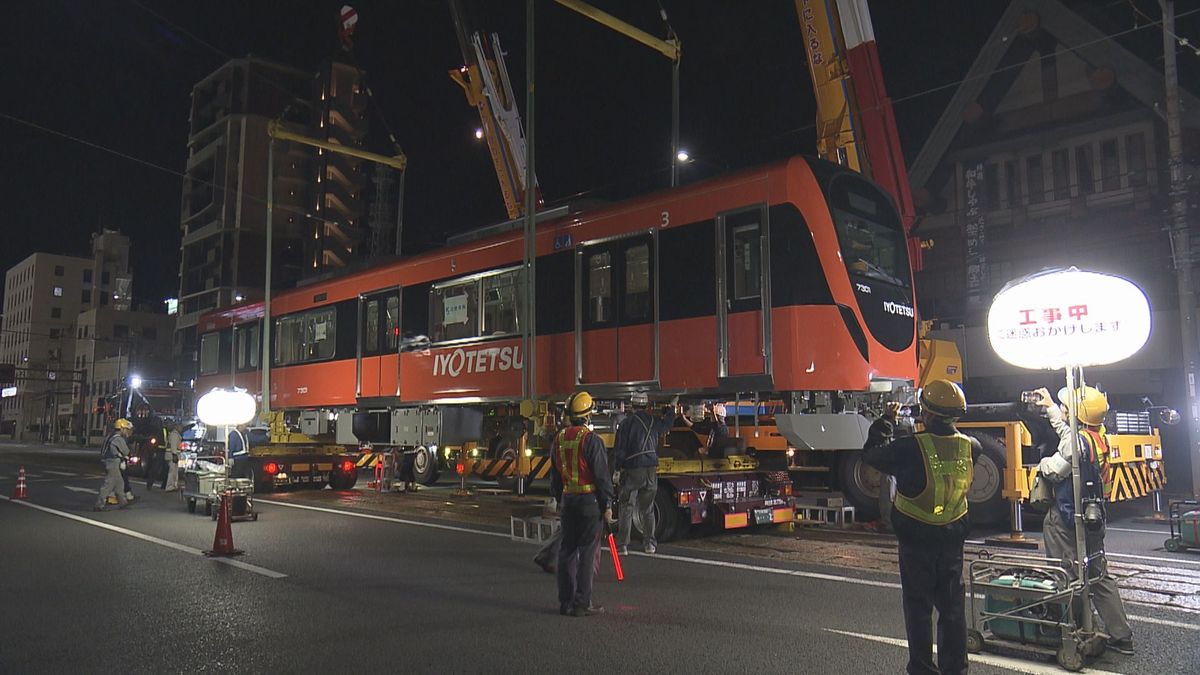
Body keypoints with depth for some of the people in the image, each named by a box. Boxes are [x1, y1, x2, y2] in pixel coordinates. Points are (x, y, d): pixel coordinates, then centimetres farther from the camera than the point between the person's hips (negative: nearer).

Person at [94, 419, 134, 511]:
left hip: (107, 462, 10)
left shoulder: (111, 436, 16)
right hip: (113, 463, -10)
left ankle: (123, 502, 24)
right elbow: (126, 452, -7)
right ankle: (98, 505, -10)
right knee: (108, 484, -9)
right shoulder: (118, 439, -13)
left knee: (119, 483, 17)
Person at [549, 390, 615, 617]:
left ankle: (565, 601, 17)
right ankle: (582, 603, 1)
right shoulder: (591, 440, -14)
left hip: (568, 501, 7)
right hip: (589, 501, -6)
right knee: (586, 552, -2)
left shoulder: (559, 439, 8)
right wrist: (607, 505, -7)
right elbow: (602, 475, -13)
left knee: (567, 550, 12)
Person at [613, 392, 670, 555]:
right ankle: (649, 543, 16)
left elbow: (619, 448, -9)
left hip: (632, 469, -4)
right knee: (648, 508, 14)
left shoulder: (627, 422, -7)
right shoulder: (655, 422, 6)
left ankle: (623, 544, -1)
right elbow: (667, 426, 31)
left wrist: (618, 469, -3)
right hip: (651, 469, 4)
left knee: (627, 508, 1)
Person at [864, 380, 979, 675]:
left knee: (918, 606, 8)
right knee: (952, 606, 16)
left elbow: (870, 456, -9)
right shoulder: (971, 447, -8)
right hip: (953, 539, 4)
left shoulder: (910, 448, -23)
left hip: (915, 540, -4)